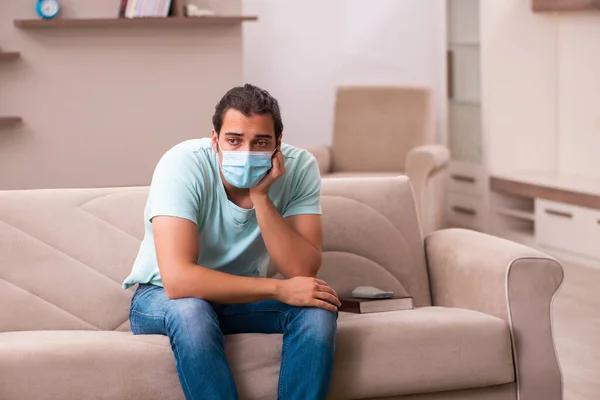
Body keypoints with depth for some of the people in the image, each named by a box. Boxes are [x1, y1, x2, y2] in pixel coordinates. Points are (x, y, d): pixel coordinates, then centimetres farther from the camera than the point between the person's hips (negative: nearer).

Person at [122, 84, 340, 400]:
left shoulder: (299, 167, -16)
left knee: (318, 309, -24)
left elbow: (302, 272, -23)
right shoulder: (183, 164, -27)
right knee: (190, 310, -37)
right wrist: (278, 289, -34)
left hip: (241, 297, 3)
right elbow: (177, 280, -37)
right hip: (161, 297, -3)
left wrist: (260, 196, -33)